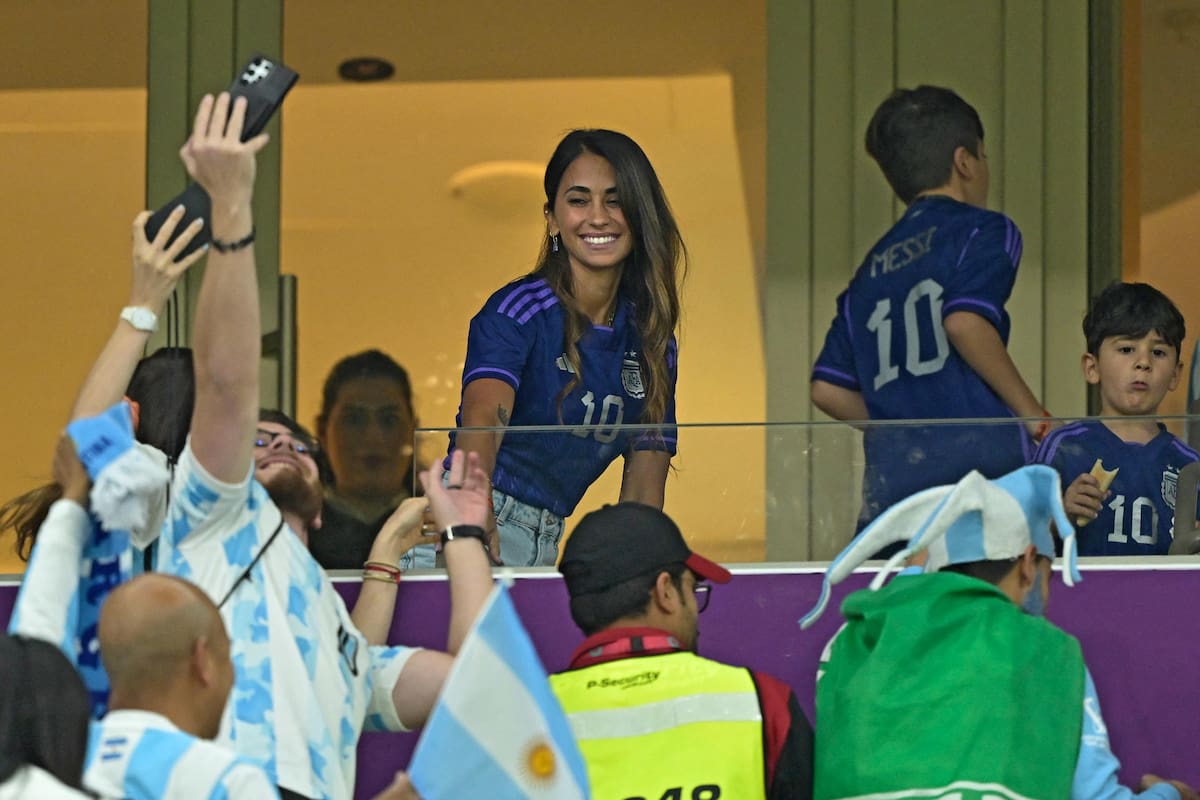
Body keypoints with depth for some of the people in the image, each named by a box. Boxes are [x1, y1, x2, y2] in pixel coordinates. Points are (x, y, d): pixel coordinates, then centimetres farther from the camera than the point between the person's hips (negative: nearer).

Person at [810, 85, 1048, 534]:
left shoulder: (872, 269, 23)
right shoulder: (983, 231, 5)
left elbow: (828, 388, 16)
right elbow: (966, 322, -14)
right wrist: (1035, 417, -6)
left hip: (889, 479, 6)